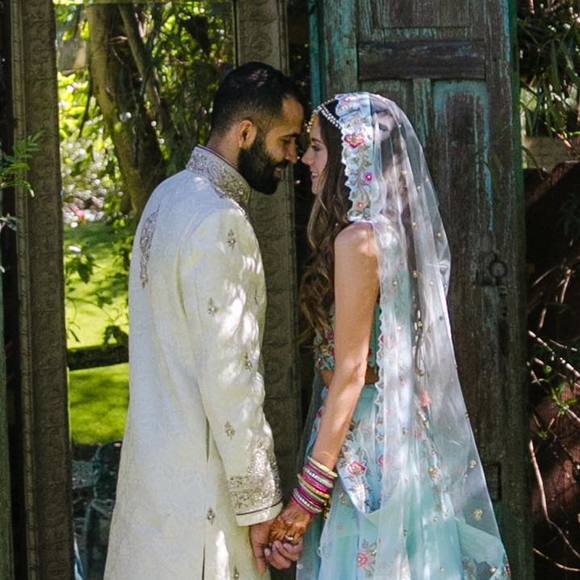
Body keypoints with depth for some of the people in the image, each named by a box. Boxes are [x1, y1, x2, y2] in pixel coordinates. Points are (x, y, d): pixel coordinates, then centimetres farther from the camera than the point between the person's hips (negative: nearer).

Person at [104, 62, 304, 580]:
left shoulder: (171, 196, 12)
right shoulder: (219, 222, -19)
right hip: (197, 478, -10)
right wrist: (260, 503, -17)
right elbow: (228, 376, -22)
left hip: (156, 453, 10)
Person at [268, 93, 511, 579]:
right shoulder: (404, 227, 8)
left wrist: (309, 491, -18)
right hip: (410, 427, 9)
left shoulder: (358, 239, -17)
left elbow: (350, 372, -19)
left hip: (367, 435, -9)